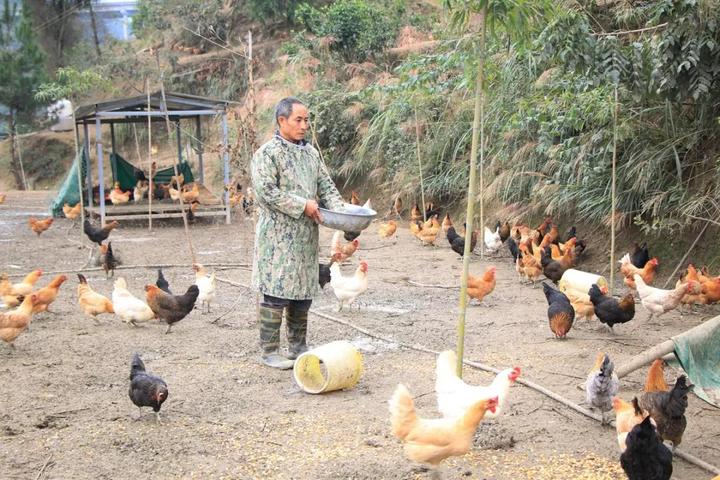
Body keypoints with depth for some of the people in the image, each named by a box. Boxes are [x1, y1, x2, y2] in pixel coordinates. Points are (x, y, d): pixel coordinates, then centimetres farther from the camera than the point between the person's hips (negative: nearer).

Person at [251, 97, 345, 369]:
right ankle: (269, 351, 3)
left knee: (304, 291, 11)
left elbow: (326, 186, 14)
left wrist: (341, 210, -5)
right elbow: (266, 191, -17)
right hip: (278, 236, -7)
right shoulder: (267, 153, -8)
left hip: (306, 235, 7)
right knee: (276, 292, -5)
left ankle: (298, 346, 23)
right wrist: (303, 205, -18)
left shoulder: (311, 153, 15)